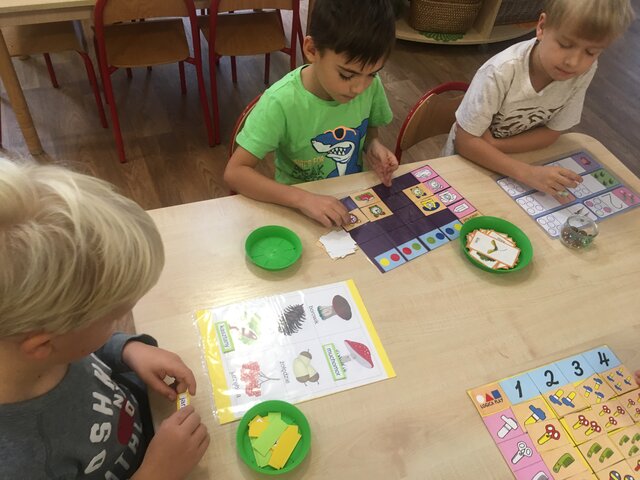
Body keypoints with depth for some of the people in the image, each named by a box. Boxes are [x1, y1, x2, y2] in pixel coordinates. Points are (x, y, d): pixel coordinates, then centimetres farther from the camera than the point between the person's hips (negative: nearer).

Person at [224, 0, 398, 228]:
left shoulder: (370, 84, -11)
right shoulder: (281, 103, -24)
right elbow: (235, 173, -24)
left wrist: (373, 146, -13)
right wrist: (302, 198, -35)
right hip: (299, 208, -3)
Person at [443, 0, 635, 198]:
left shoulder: (585, 71, -17)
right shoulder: (501, 72, -30)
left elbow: (551, 133, -8)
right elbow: (465, 142, -26)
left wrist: (493, 144, -24)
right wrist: (527, 173, -37)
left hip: (520, 158, 4)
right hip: (469, 161, -4)